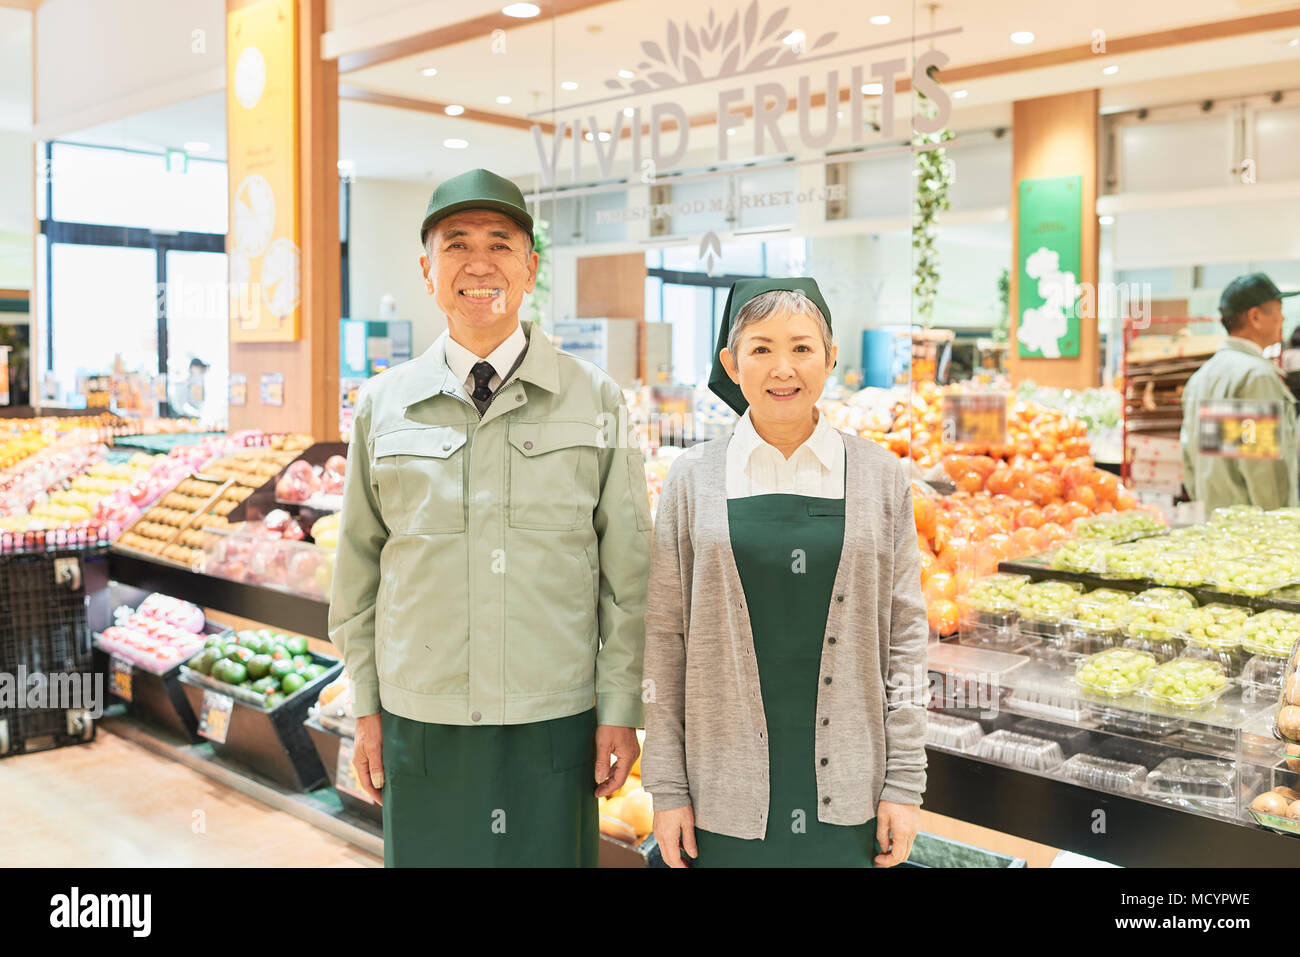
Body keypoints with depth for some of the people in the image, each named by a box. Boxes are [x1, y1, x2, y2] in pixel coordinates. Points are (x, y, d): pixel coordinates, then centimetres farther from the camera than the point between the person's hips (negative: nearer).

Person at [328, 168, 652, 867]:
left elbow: (627, 571, 1)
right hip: (422, 723, 1)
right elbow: (358, 569, 9)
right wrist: (365, 708, 8)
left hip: (555, 723, -1)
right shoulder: (383, 406, 3)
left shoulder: (596, 401, -1)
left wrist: (620, 709, 0)